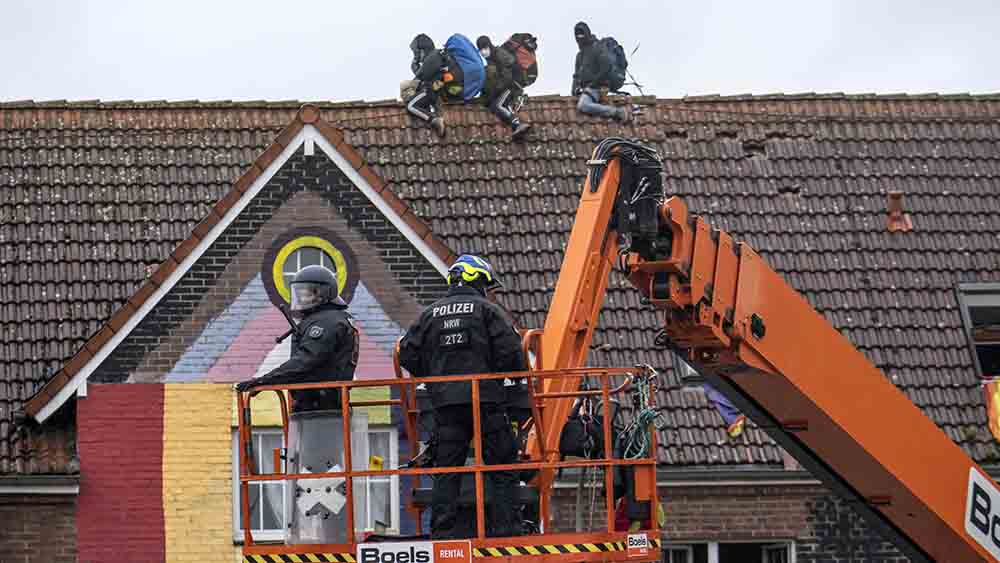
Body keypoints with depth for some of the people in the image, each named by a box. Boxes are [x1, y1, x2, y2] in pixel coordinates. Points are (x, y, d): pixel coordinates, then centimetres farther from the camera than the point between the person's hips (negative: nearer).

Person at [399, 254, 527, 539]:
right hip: (485, 398, -4)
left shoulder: (430, 314, 12)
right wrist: (520, 372, 11)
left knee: (446, 467, 7)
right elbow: (510, 352, -8)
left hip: (444, 401, 4)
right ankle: (505, 525, -3)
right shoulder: (487, 310, 0)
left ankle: (443, 529, 4)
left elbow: (408, 354, 10)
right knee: (502, 465, 3)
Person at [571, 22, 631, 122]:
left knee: (582, 106, -36)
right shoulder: (580, 54, 25)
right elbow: (577, 75, 27)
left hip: (594, 88, -10)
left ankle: (618, 112, -33)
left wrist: (593, 83, -16)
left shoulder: (598, 48, -3)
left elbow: (606, 67, -16)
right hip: (584, 90, 10)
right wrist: (575, 89, 8)